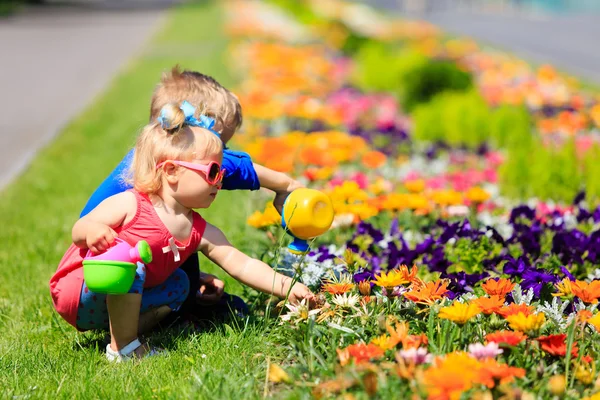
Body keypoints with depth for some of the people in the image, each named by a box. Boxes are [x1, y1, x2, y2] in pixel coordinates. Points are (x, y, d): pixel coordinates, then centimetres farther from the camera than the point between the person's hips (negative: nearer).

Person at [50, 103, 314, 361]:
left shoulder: (202, 234, -1)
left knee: (178, 284, 4)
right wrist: (92, 232, -37)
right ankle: (123, 348, -21)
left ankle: (120, 331, -8)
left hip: (121, 300, 8)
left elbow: (242, 265, -4)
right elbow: (79, 232, -12)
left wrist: (287, 287, -15)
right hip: (75, 291, -7)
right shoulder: (129, 205, -17)